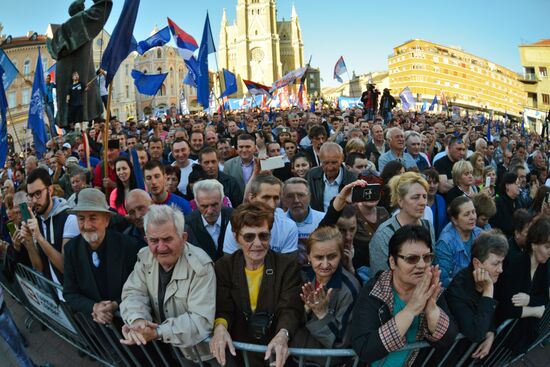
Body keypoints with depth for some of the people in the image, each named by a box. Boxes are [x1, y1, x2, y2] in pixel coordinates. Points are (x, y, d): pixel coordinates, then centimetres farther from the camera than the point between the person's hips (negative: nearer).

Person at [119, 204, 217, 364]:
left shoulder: (200, 267, -22)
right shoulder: (145, 258, -4)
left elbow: (201, 321, -24)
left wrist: (157, 332, -32)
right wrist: (137, 320, -26)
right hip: (160, 348, 5)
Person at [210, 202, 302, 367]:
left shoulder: (287, 264, -2)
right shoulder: (224, 266, 2)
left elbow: (291, 308, -9)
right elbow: (223, 309, -2)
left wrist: (283, 335, -30)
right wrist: (220, 327, -26)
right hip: (237, 348, 0)